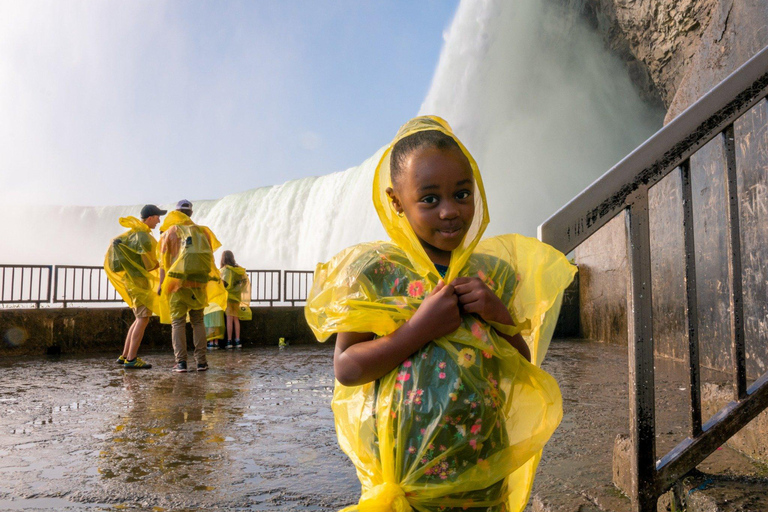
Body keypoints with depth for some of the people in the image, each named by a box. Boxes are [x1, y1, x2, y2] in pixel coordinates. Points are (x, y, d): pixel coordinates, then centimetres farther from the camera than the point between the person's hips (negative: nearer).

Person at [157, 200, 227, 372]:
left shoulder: (170, 232, 5)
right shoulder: (202, 231, 10)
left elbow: (164, 260, 0)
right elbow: (209, 256, 7)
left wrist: (161, 283, 2)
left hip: (178, 284, -2)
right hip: (199, 284, 2)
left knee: (178, 322, 3)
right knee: (198, 321, 11)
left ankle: (181, 362, -2)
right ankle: (201, 361, 5)